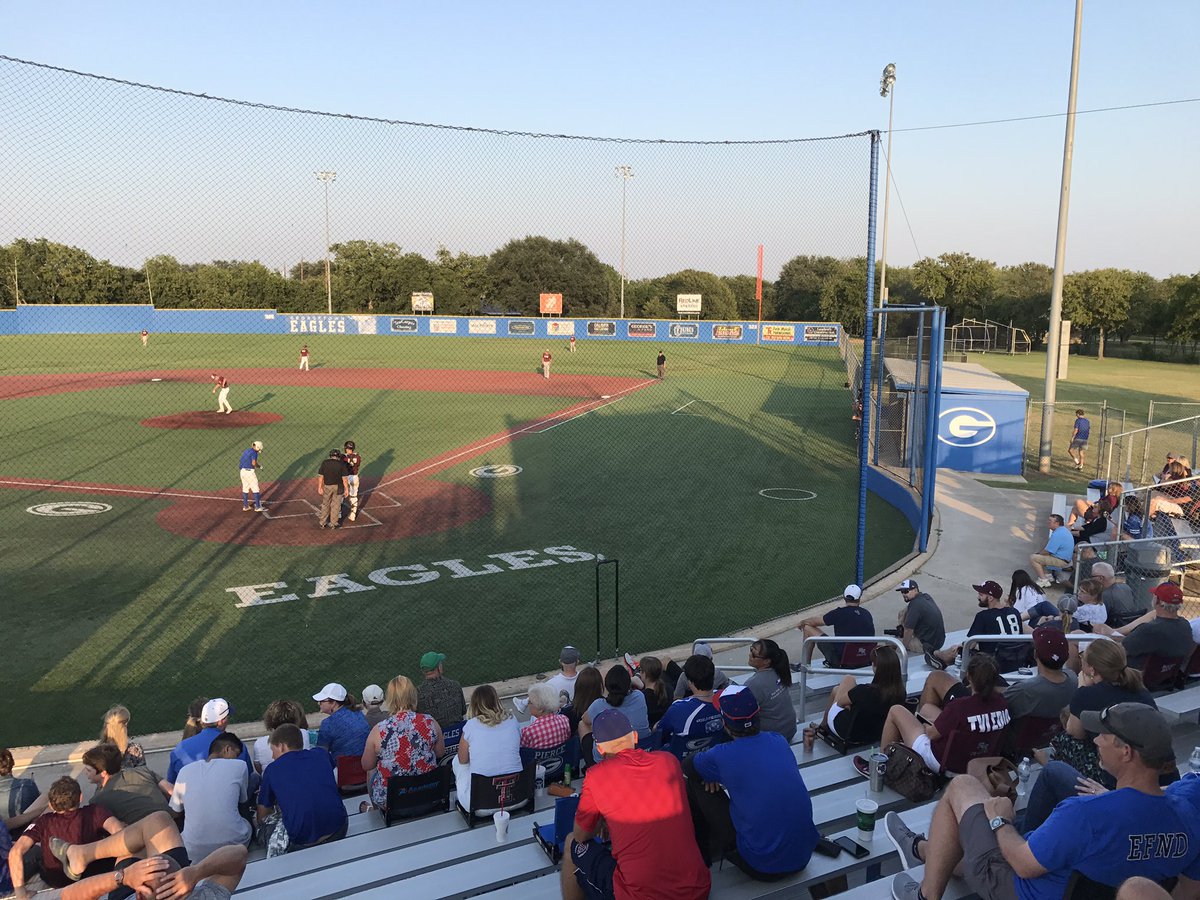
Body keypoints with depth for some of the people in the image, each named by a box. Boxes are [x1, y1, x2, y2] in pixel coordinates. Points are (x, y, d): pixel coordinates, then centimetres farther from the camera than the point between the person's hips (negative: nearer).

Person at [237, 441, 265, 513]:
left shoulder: (246, 451, 17)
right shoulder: (254, 452, -10)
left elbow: (241, 461, 16)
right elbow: (254, 463, -22)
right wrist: (259, 466, -2)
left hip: (242, 471, 8)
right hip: (249, 471, -8)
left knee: (245, 489, 16)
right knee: (255, 489, -2)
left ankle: (245, 506, 21)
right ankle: (258, 507, -2)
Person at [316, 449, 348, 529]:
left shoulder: (325, 463, -5)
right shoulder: (342, 464, -8)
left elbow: (320, 476, -5)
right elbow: (344, 478, -10)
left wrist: (319, 488, 2)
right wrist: (346, 489, -4)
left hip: (327, 486, 1)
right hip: (338, 487, -1)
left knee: (325, 505, 16)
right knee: (336, 505, 11)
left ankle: (322, 523, 23)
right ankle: (333, 523, 18)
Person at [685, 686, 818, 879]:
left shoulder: (722, 756, -15)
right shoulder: (779, 741, 0)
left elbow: (686, 766, 6)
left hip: (763, 868, -6)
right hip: (804, 856, 6)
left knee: (695, 785, 5)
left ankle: (701, 857, 27)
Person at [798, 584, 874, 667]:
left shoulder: (840, 613, -15)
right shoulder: (867, 615, 0)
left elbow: (815, 621, 0)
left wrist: (802, 622, 23)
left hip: (841, 661, -5)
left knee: (808, 628, 6)